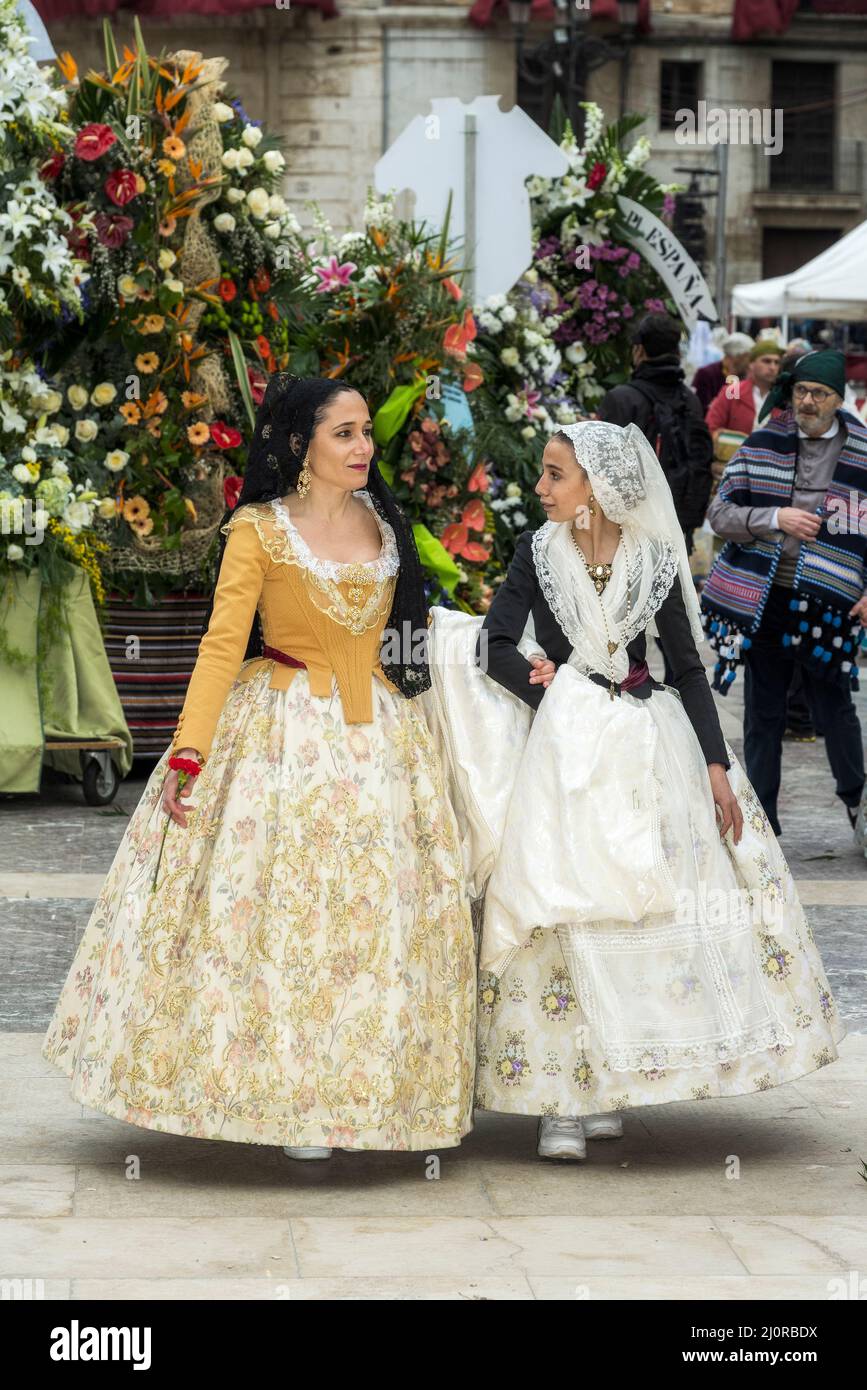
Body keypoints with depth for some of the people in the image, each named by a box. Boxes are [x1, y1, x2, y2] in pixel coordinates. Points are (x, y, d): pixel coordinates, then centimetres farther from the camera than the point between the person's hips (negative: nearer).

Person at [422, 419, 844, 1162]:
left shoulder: (654, 559, 1)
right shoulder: (539, 552, 0)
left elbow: (690, 666, 4)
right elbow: (496, 647, -2)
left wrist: (717, 766, 0)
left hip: (649, 745, 1)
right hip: (565, 751, -1)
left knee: (658, 906, 1)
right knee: (566, 911, -6)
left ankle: (611, 1085, 12)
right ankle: (565, 1098, -4)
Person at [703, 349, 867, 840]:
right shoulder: (763, 445, 3)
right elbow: (720, 512, 3)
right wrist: (774, 518, -13)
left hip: (827, 609, -2)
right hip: (763, 599, 2)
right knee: (763, 717, 9)